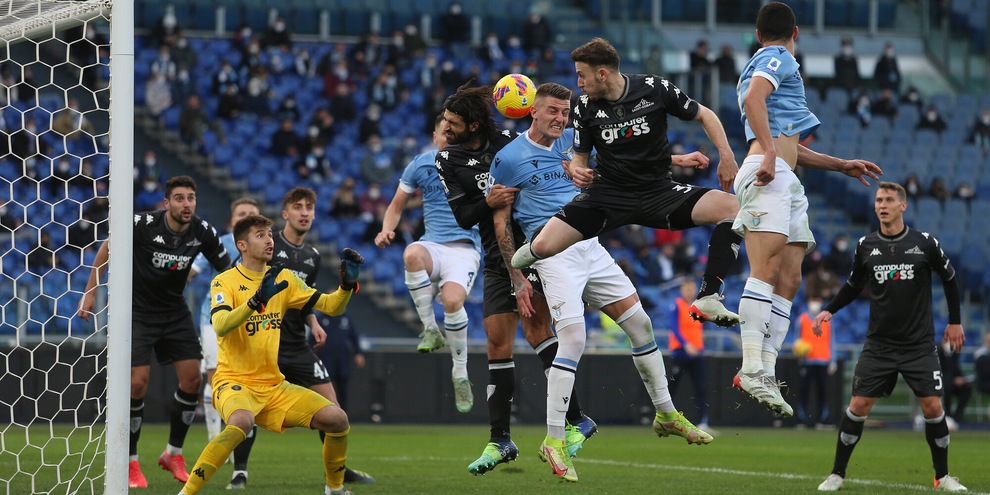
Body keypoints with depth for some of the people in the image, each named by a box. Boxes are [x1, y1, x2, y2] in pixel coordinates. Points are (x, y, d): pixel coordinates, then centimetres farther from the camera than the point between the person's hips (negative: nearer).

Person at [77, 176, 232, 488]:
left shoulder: (203, 233, -11)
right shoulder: (142, 224, -21)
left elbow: (226, 269, 3)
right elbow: (108, 248, -5)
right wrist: (90, 292, -4)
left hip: (174, 311, 4)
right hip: (137, 310, -4)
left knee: (192, 378, -4)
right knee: (138, 382, -13)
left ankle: (173, 454, 15)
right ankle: (130, 462, 1)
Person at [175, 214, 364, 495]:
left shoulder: (284, 279, 8)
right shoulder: (225, 282, -8)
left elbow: (331, 306, 7)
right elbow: (220, 325, -26)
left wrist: (347, 283, -13)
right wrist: (256, 301, -39)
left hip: (275, 386, 6)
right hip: (235, 382, -6)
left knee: (337, 419, -8)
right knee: (242, 421, -38)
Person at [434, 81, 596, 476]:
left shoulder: (509, 143, -5)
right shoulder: (447, 162, 3)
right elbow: (462, 217, -4)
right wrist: (489, 203, -24)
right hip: (498, 260, 4)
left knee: (533, 324, -21)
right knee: (497, 342, 1)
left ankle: (576, 420, -19)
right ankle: (500, 440, 8)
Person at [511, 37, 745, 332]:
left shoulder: (655, 89, -8)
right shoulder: (585, 108, -2)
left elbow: (704, 116, 5)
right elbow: (580, 156, 11)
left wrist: (726, 157, -7)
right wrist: (577, 171, -13)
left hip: (658, 191, -1)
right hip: (608, 194, 1)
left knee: (731, 208, -25)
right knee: (544, 245, -20)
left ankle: (707, 299, -23)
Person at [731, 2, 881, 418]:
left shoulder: (760, 64, 33)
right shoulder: (779, 59, 5)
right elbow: (753, 98, -17)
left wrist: (842, 165, 38)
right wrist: (769, 153, -25)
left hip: (786, 182, 10)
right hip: (768, 175, -10)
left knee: (788, 281, -1)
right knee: (767, 269, -21)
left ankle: (767, 372, -10)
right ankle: (751, 369, -32)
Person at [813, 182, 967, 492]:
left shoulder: (924, 243, -4)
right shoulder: (866, 246, 2)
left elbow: (949, 278, 10)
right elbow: (854, 286, 17)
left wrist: (955, 321, 12)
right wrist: (829, 311, 4)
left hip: (920, 344, -1)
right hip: (879, 345, 1)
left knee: (932, 407, -6)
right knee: (859, 406, -5)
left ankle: (943, 477, 10)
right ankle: (837, 474, 5)